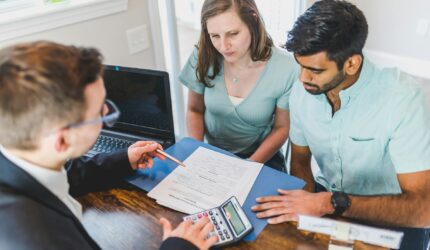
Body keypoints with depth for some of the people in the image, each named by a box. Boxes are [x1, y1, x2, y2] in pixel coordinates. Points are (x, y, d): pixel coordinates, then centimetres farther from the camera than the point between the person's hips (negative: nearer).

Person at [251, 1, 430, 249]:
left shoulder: (402, 97, -26)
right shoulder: (302, 92, -11)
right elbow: (300, 159, 3)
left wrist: (330, 203, -35)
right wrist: (307, 205, -14)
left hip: (392, 216, -3)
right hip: (326, 197, 3)